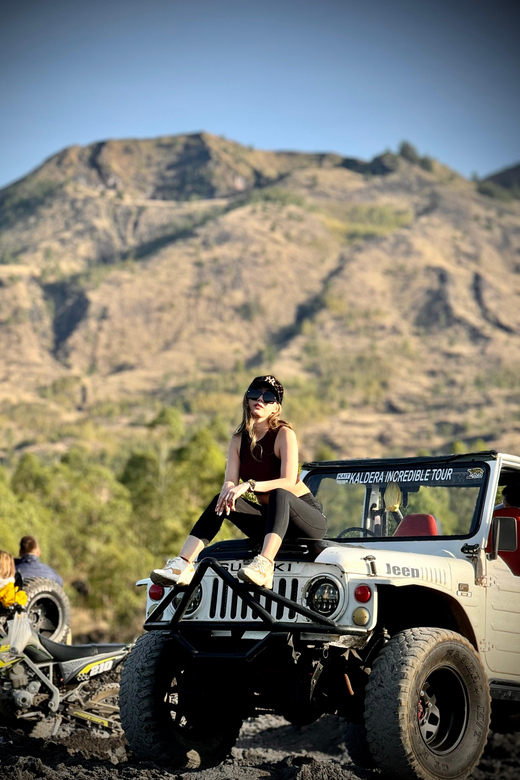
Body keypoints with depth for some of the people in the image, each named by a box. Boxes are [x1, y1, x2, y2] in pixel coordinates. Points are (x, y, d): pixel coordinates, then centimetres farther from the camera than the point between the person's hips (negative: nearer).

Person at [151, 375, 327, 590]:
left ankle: (264, 565, -57)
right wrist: (228, 490, -31)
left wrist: (249, 485, -36)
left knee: (279, 495, -36)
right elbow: (230, 481, -6)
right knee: (222, 501, -16)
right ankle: (182, 566, -30)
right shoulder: (239, 439, 6)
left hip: (308, 519, -5)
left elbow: (289, 482, -23)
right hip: (270, 519, 5)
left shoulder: (284, 434, -11)